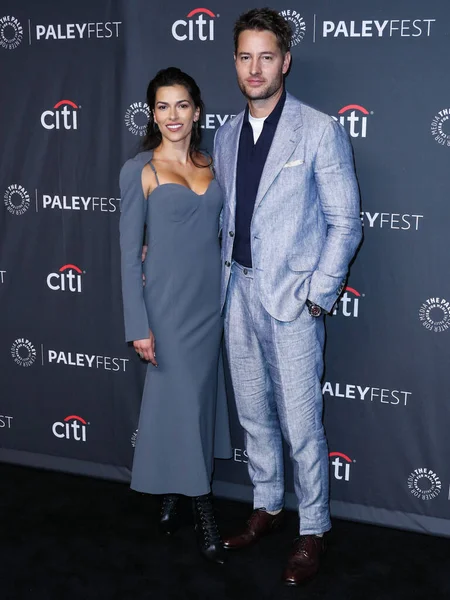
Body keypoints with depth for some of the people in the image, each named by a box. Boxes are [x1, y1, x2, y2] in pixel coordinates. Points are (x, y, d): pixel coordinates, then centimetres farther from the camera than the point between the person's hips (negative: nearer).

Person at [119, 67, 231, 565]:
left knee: (198, 397, 13)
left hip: (211, 300, 5)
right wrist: (139, 325, -12)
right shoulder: (139, 170, -6)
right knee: (182, 400, 1)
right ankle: (202, 514, 14)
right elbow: (130, 252, -8)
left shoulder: (211, 165, 7)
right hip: (168, 302, -5)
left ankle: (172, 495, 31)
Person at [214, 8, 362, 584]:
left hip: (292, 299, -5)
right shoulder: (226, 135, 10)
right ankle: (266, 507, 35)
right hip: (238, 295, 6)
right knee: (253, 416, 17)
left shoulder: (319, 130, -8)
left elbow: (344, 222, -8)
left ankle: (313, 531, 19)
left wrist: (318, 297, -11)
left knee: (301, 427, 1)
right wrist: (225, 278, 7)